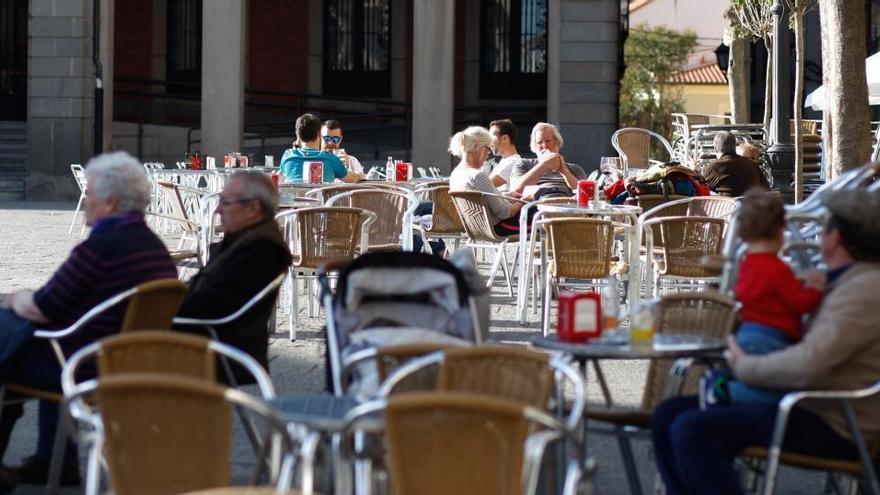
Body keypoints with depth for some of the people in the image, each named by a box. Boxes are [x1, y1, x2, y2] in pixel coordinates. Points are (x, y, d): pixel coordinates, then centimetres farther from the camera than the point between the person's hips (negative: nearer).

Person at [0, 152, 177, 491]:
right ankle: (54, 461, 28)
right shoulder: (152, 244, 6)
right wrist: (29, 300, 14)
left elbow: (42, 310, -16)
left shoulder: (102, 246, -22)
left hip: (89, 370, -9)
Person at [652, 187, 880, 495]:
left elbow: (808, 365, -29)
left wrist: (744, 366, -14)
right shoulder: (849, 282, 17)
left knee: (693, 431, -26)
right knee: (668, 415, 6)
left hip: (831, 426, -11)